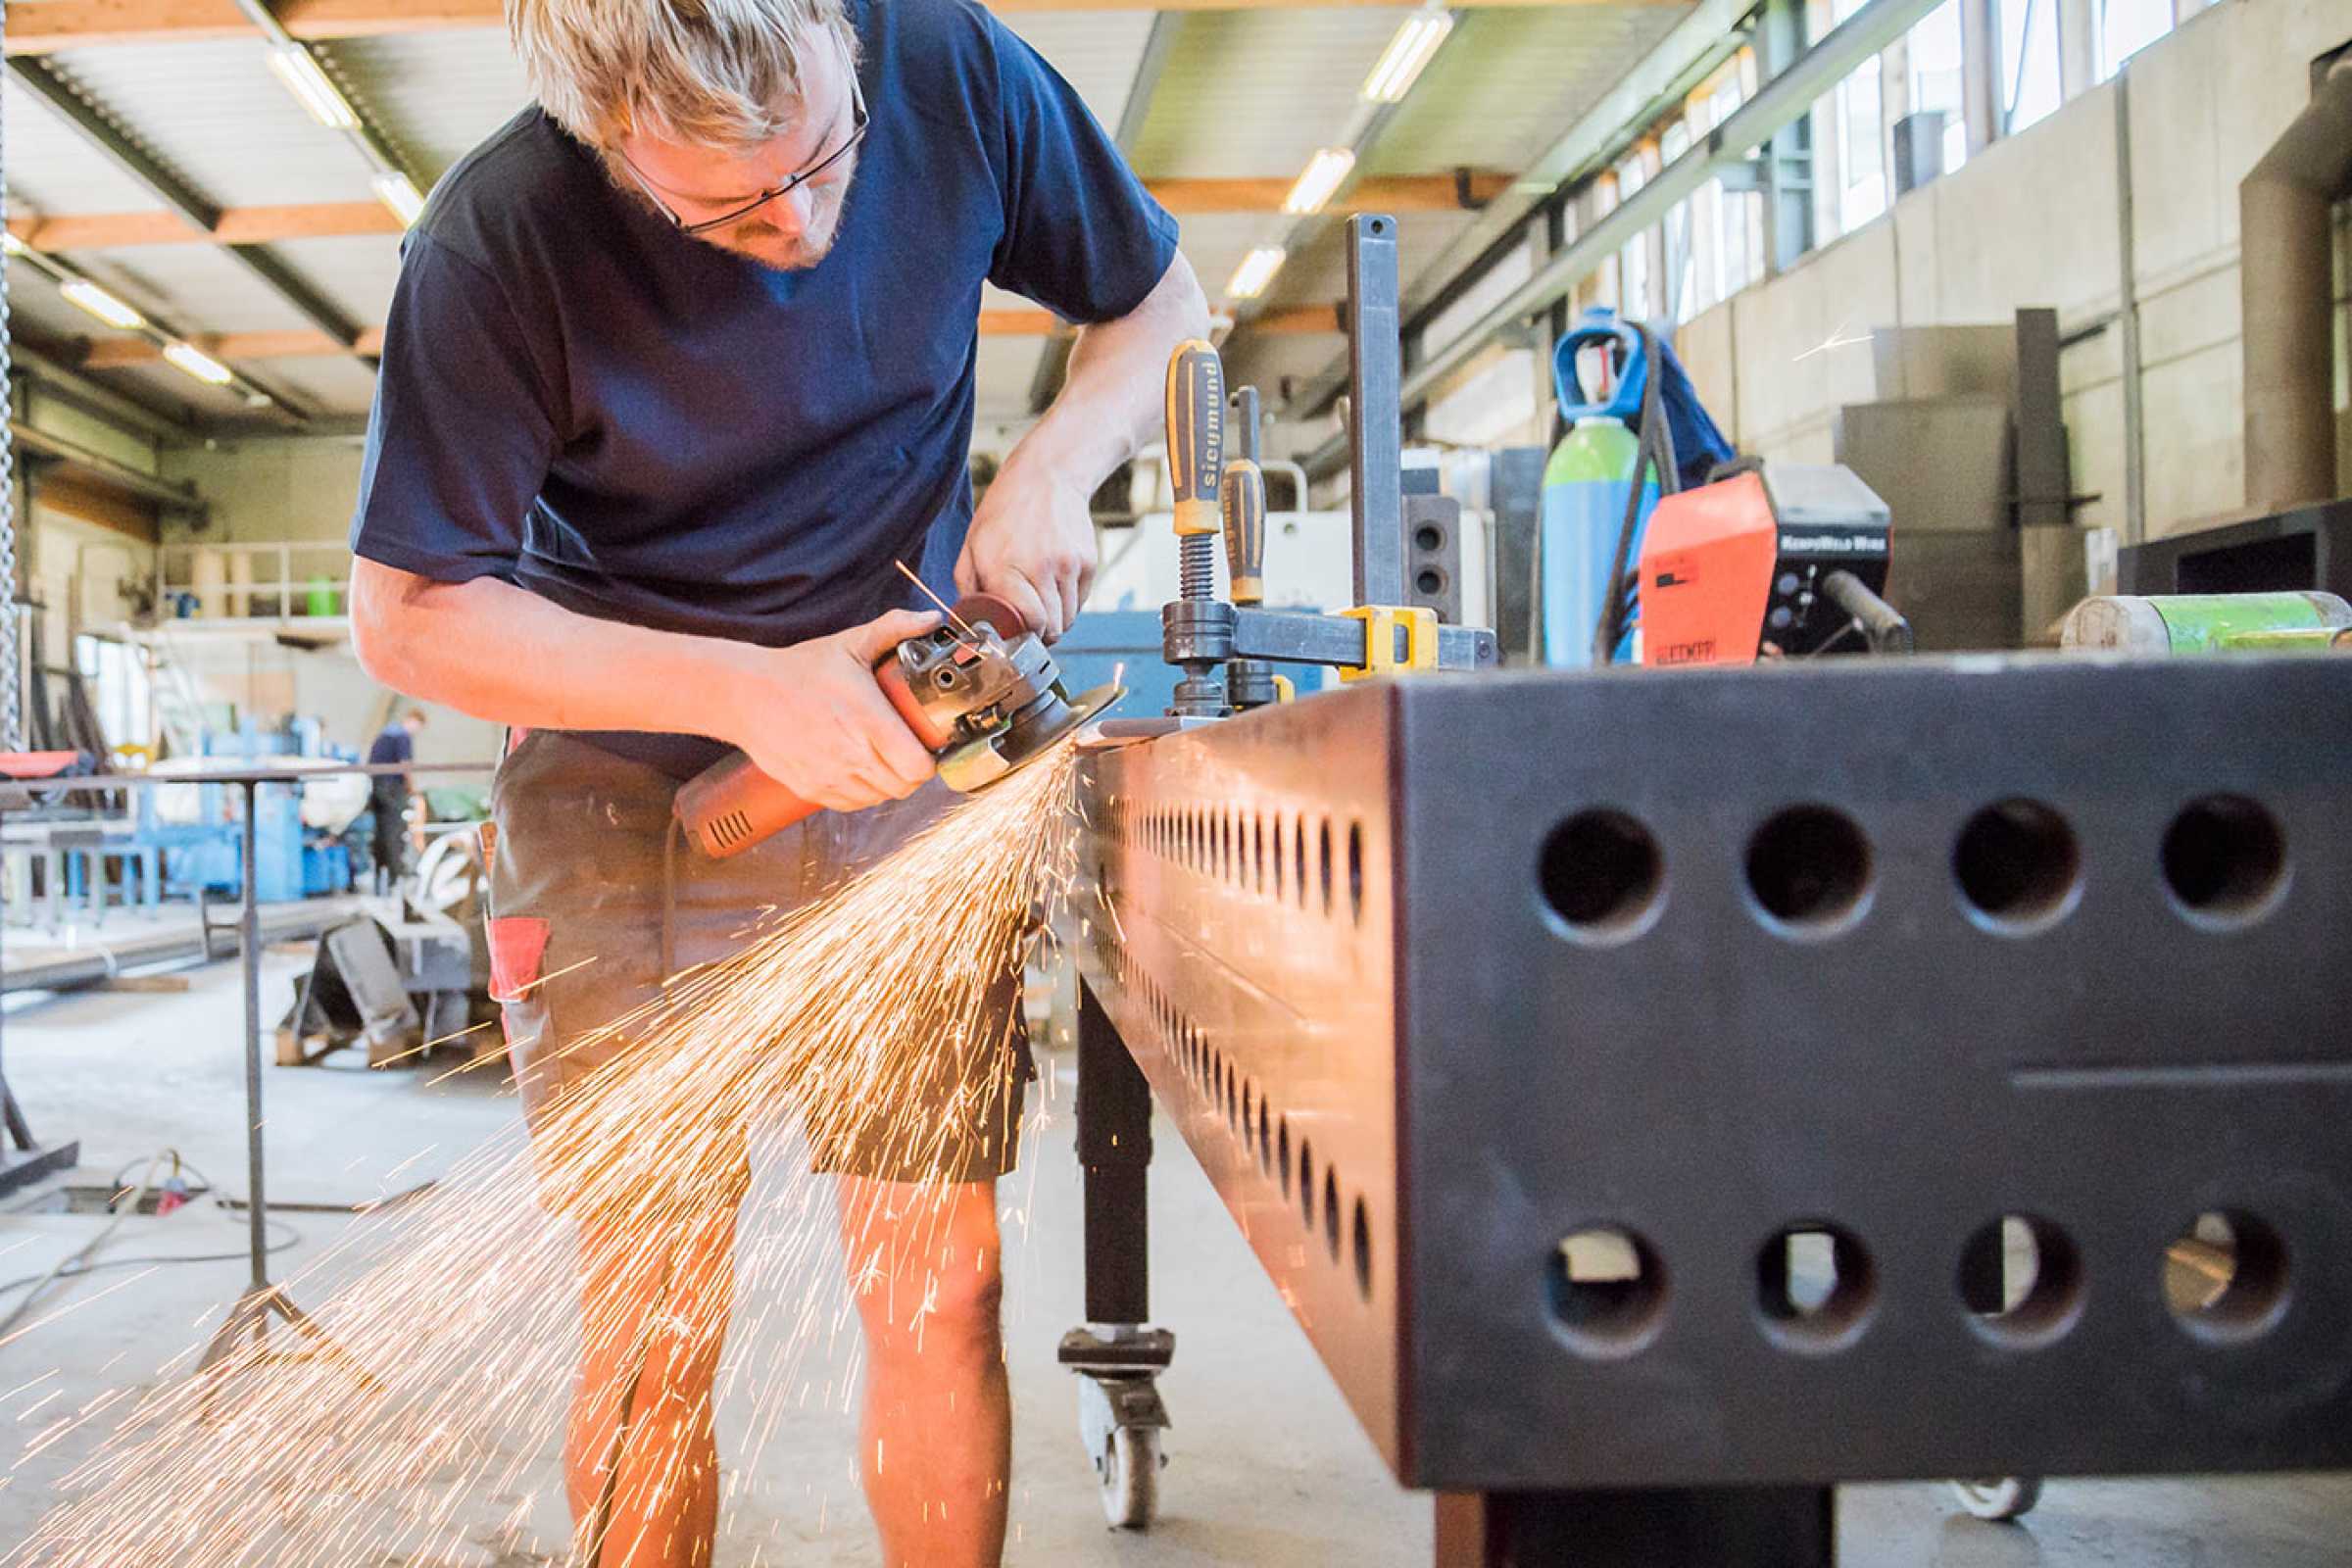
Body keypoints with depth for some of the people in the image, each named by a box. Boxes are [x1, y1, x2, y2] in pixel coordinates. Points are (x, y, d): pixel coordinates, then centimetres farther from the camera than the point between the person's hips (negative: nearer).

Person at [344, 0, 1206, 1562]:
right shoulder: (502, 239, -18)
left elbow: (1162, 304, 6)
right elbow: (406, 616, -11)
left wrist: (1051, 468, -15)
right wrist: (743, 689, -21)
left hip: (906, 753, 2)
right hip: (635, 777, -1)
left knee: (945, 1282, 0)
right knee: (655, 1318, 1)